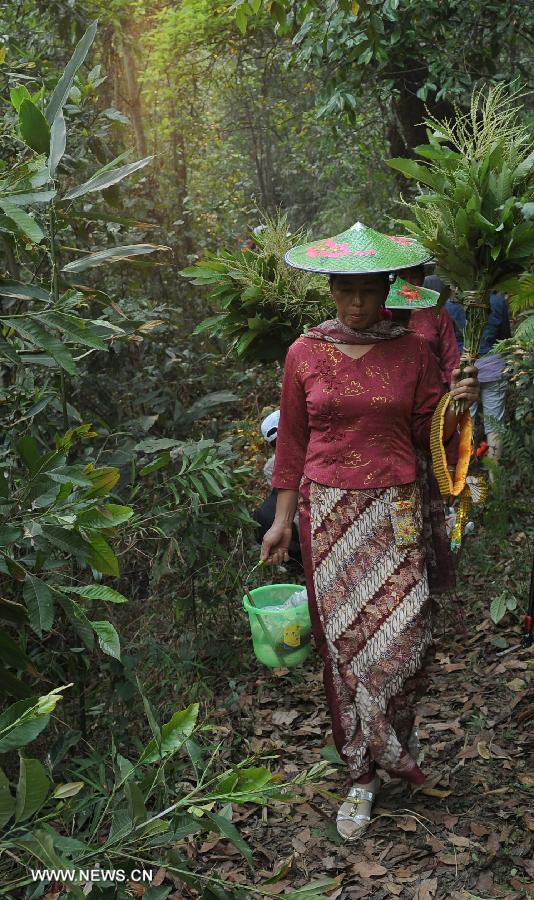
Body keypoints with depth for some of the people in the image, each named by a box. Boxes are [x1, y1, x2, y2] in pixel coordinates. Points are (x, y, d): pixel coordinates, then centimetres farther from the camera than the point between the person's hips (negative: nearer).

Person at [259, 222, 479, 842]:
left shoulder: (412, 352, 4)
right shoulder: (305, 354, 4)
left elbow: (427, 433, 10)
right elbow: (292, 441, 8)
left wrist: (457, 403, -11)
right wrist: (282, 519, 5)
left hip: (395, 510, 0)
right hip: (329, 511, 0)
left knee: (404, 633, -7)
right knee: (343, 636, 1)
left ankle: (385, 748, 17)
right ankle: (363, 773, 13)